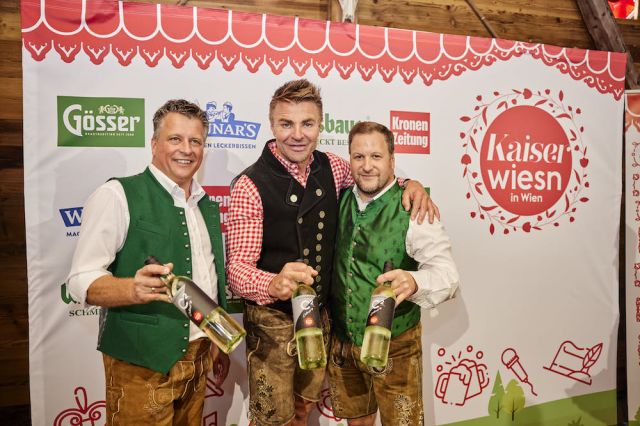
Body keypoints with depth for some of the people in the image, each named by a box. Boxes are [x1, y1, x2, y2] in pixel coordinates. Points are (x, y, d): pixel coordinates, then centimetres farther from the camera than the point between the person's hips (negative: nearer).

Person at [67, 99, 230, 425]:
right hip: (143, 362, -6)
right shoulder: (117, 195, -10)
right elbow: (82, 280, -15)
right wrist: (135, 289, -33)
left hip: (199, 357, 6)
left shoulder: (207, 206, 10)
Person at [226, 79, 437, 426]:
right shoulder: (251, 185, -20)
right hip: (273, 320, -5)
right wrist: (273, 286, -44)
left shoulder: (331, 168, -4)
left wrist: (409, 183, -6)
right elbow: (237, 266, -22)